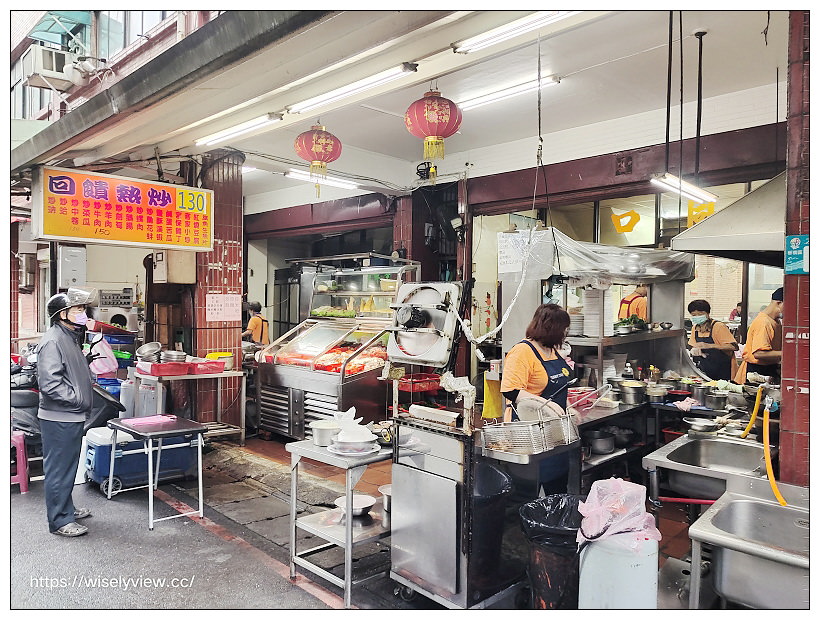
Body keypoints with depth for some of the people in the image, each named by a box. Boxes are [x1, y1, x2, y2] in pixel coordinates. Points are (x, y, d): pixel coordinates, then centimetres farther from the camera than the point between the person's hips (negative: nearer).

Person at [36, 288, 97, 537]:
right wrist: (79, 400, -19)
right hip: (59, 418, -10)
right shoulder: (52, 341, -18)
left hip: (72, 416, 10)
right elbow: (50, 384, -25)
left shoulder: (71, 338, 14)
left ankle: (67, 508, 34)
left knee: (68, 466, 20)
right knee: (59, 469, 1)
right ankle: (59, 521, 11)